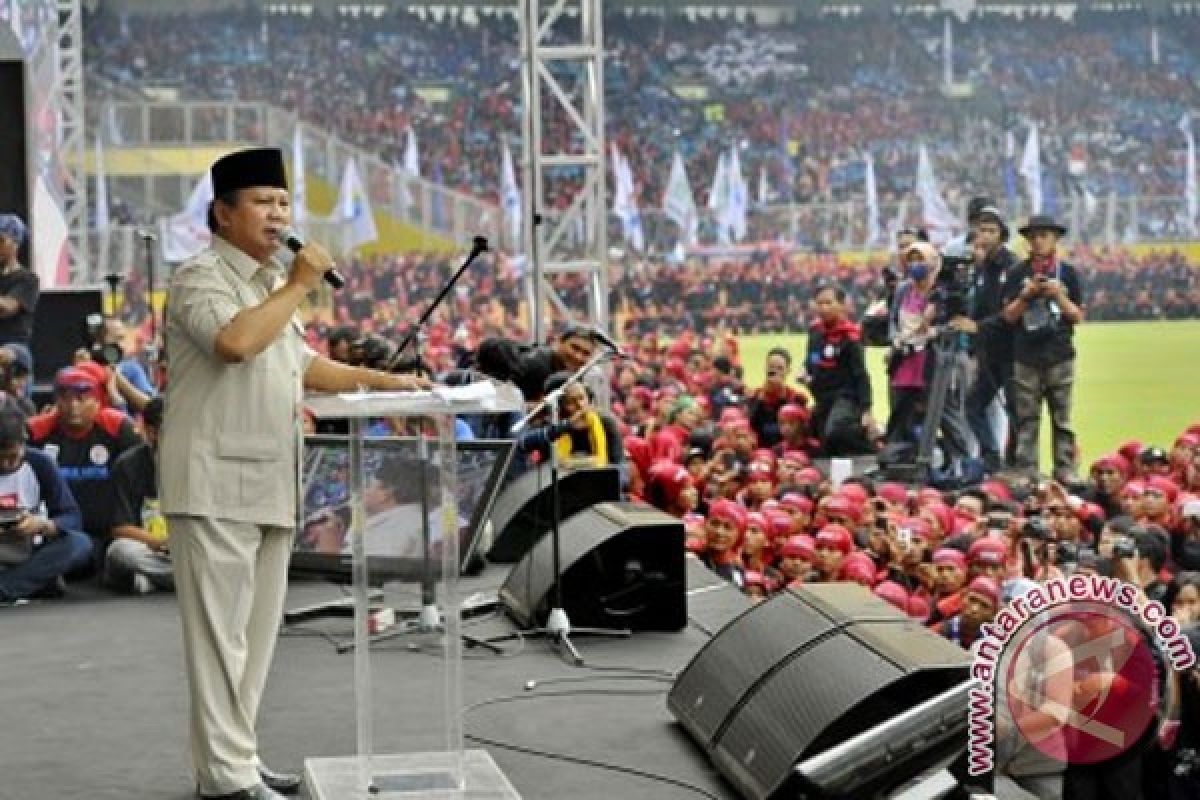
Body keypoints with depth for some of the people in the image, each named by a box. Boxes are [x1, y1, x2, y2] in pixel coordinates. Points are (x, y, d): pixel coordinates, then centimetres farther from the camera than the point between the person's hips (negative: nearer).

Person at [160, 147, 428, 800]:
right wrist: (298, 286, -16)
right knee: (221, 629, -7)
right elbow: (235, 341, -27)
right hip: (216, 482, -9)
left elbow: (301, 364, 28)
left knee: (256, 630, 11)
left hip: (268, 485, 9)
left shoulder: (269, 283, 21)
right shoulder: (201, 277, -8)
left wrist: (380, 381, 19)